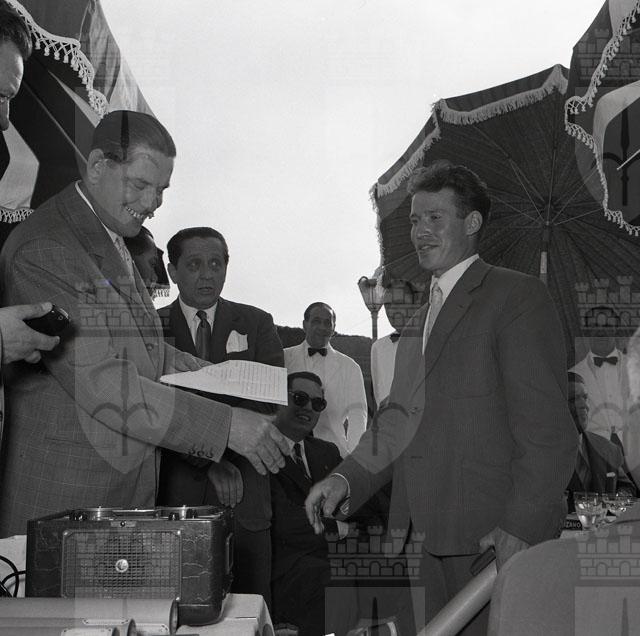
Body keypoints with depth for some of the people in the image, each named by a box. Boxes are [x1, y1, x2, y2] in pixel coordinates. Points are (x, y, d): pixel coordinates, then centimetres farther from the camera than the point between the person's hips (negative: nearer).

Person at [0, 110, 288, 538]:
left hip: (128, 484, 9)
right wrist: (227, 425, -25)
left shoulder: (113, 238, 12)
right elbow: (102, 385, -25)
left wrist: (174, 363, 5)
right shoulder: (43, 252, -19)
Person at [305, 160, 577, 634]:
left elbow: (547, 427, -11)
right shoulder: (422, 319, 21)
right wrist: (347, 478, 4)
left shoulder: (518, 297, -5)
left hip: (496, 540, -7)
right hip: (434, 539, 7)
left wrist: (522, 527, -18)